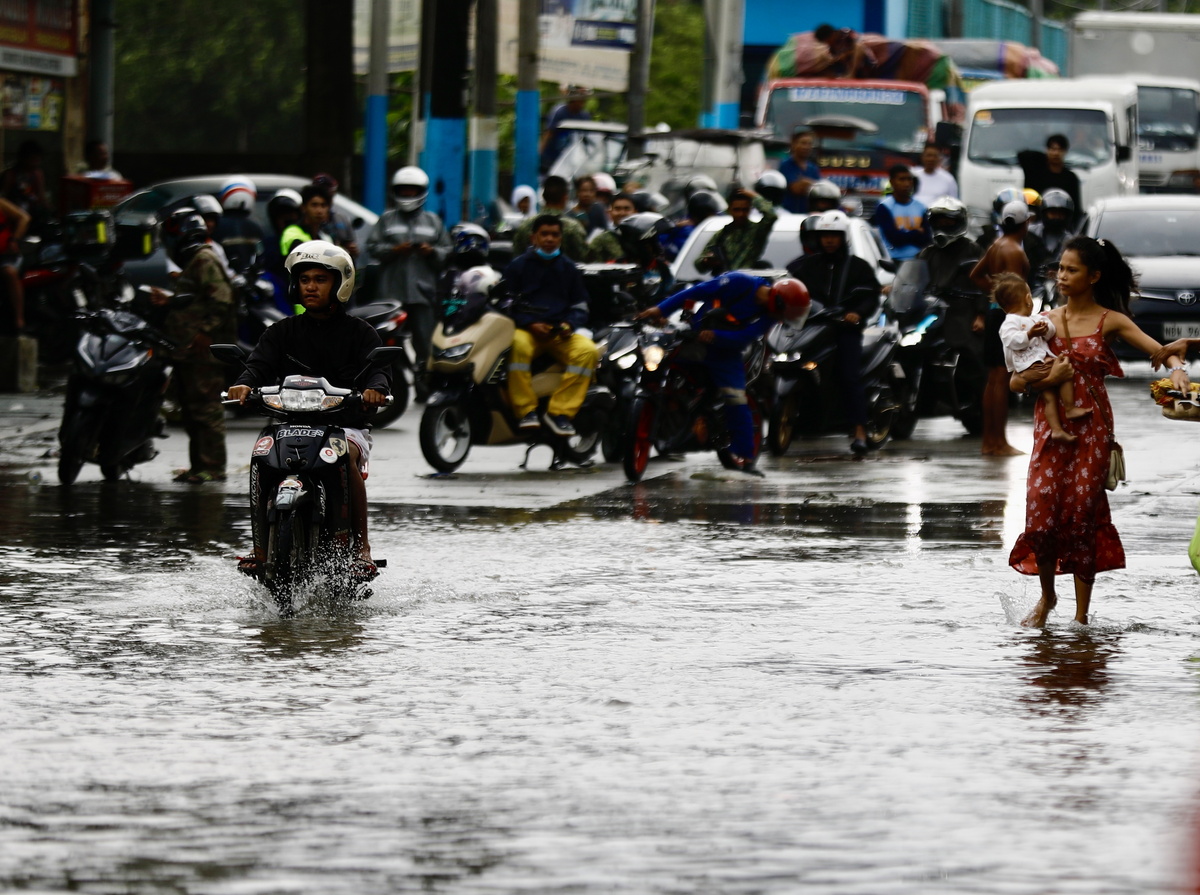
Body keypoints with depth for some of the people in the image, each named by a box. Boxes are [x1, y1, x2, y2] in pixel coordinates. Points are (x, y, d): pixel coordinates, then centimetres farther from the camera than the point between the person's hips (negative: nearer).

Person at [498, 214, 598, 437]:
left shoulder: (568, 268, 18)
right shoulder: (519, 265, 10)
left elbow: (579, 306, 18)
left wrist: (569, 324, -5)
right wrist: (530, 324, -12)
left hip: (561, 332, 3)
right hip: (527, 330, -3)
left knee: (588, 351, -28)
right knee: (518, 346, -39)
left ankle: (560, 411, -27)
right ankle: (525, 410, -33)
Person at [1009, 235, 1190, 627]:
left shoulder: (1110, 322, 0)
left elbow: (1163, 351, -6)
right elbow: (1016, 381, 7)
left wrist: (1176, 368, -28)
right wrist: (1049, 379, -12)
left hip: (1091, 429, -2)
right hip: (1051, 428, 2)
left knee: (1082, 517, -3)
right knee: (1042, 514, -7)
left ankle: (1081, 614, 7)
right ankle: (1047, 595, 18)